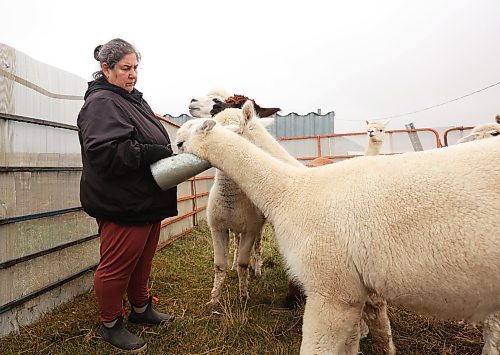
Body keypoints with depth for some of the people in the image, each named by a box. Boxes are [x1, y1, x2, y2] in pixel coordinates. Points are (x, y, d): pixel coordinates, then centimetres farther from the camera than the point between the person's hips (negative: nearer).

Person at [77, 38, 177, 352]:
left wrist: (170, 152, 6)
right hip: (122, 205, -9)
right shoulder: (101, 103, -12)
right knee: (117, 264, 4)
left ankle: (141, 308, 37)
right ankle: (111, 324, 23)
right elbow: (105, 152, -25)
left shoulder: (134, 100, 18)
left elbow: (152, 141, 24)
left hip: (147, 201, 9)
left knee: (143, 260, 19)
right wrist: (154, 153, -25)